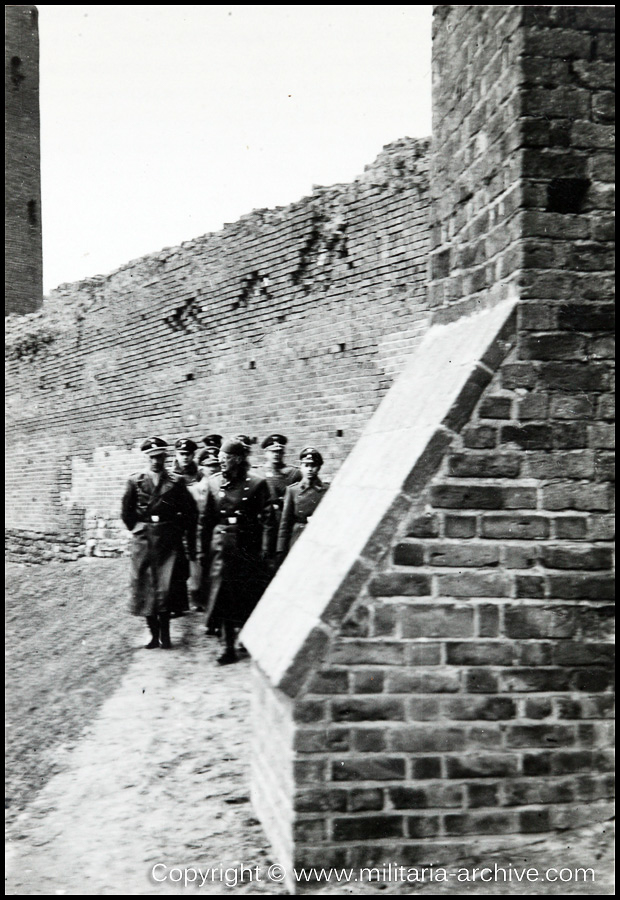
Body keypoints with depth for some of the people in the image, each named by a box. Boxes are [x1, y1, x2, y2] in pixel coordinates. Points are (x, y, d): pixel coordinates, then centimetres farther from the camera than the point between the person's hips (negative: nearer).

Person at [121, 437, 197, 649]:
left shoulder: (176, 483, 2)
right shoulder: (135, 482, 5)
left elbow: (190, 512, 5)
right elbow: (126, 512, 11)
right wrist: (138, 530, 10)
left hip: (169, 541, -1)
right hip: (143, 541, 2)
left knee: (166, 588, -7)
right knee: (144, 587, 2)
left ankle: (165, 634, 4)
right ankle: (154, 633, 12)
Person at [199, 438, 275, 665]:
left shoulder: (257, 483, -5)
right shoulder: (214, 482, 6)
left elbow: (267, 519, -6)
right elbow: (206, 519, 10)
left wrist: (264, 550, -12)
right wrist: (203, 548, 6)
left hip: (248, 546, -3)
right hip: (222, 545, 3)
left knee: (251, 597, 5)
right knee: (224, 597, 1)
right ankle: (229, 648, 8)